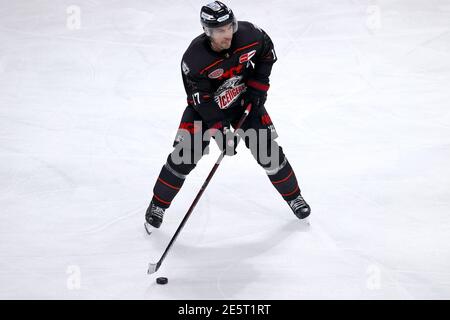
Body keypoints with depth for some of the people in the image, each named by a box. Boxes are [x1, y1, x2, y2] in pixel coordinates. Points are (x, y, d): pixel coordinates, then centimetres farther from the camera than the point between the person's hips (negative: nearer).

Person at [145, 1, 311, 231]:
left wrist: (258, 86, -6)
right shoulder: (193, 59, -32)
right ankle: (158, 204, 12)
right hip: (206, 105, -2)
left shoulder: (249, 34, -25)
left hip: (245, 99, 2)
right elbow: (202, 101, -25)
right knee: (184, 155, -7)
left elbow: (267, 53, -2)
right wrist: (220, 131, -28)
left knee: (267, 148, 0)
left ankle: (293, 196, 22)